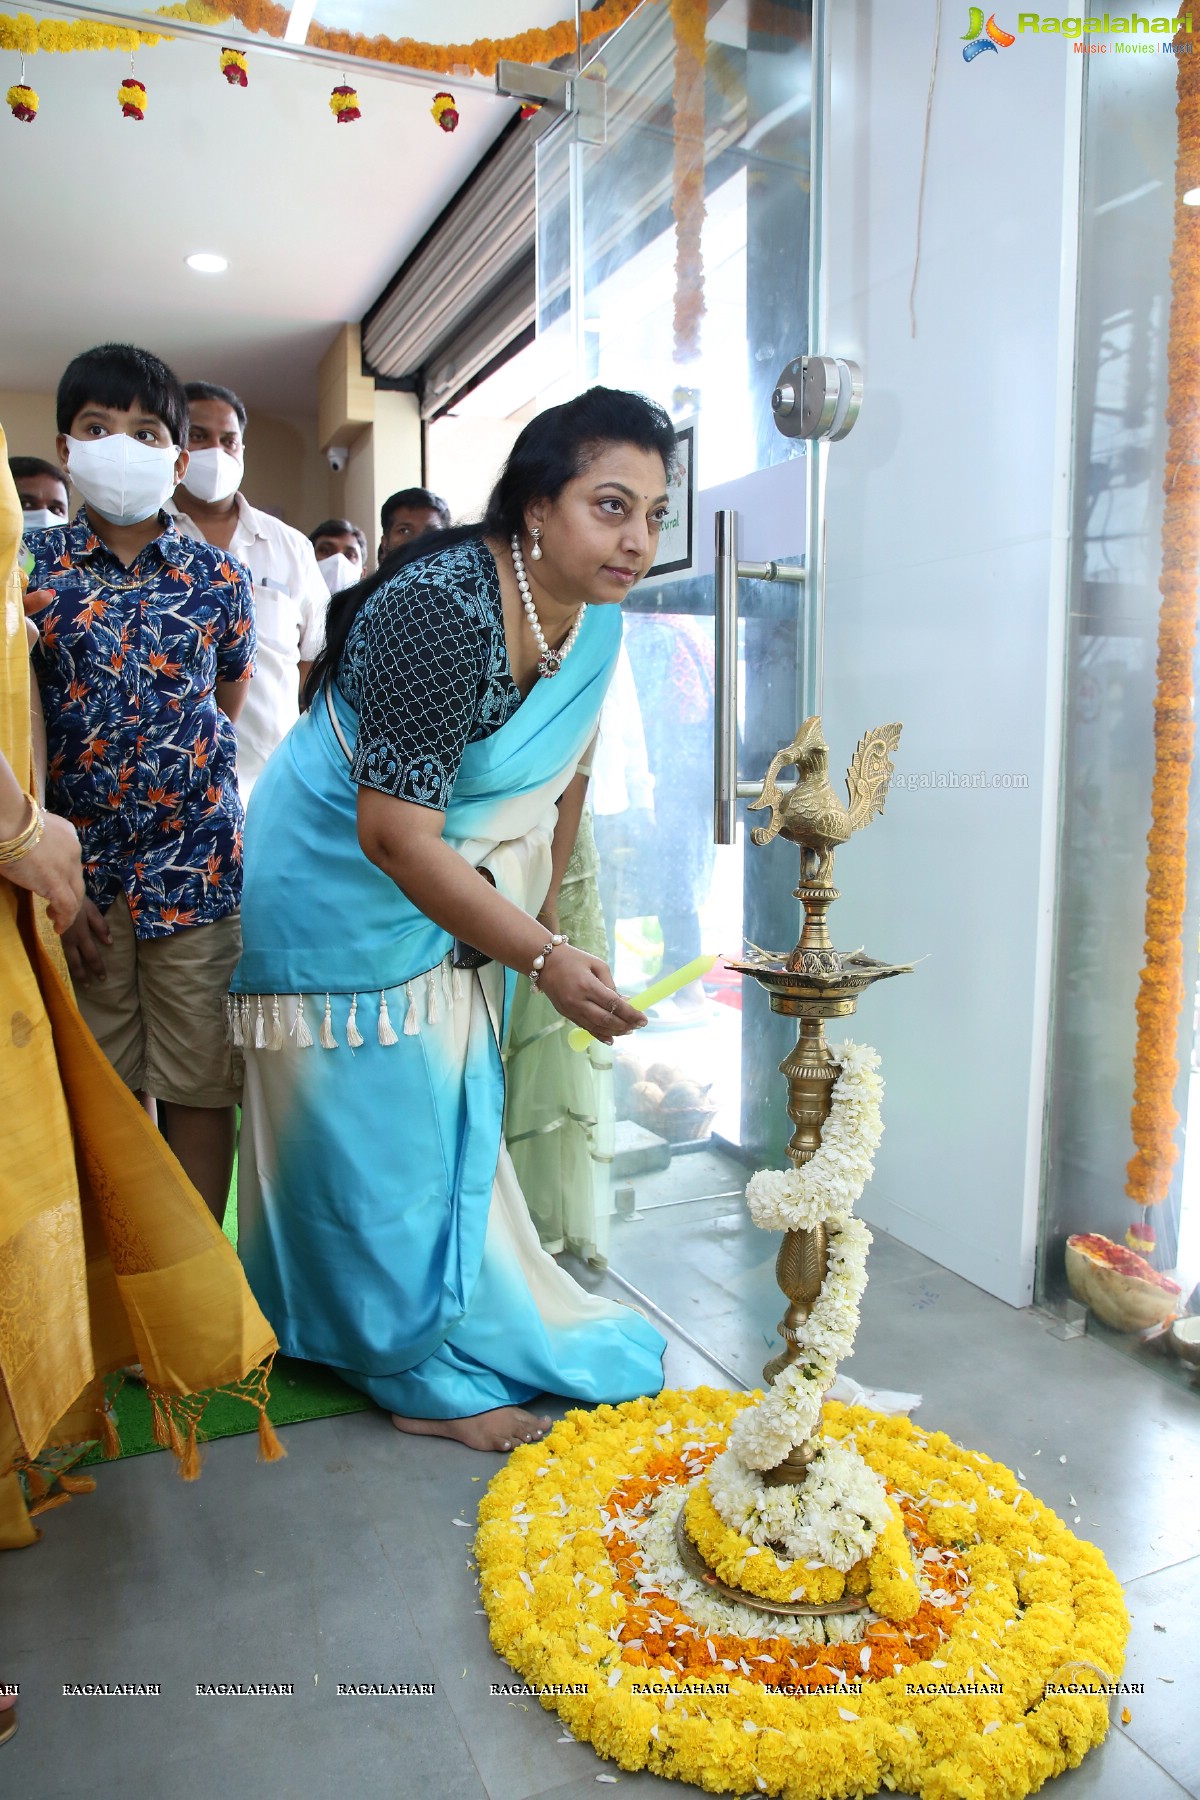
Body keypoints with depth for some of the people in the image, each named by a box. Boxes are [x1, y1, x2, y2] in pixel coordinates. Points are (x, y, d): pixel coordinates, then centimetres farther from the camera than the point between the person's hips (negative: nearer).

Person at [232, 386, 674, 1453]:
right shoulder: (445, 610, -31)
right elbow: (395, 837, -31)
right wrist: (544, 959, -29)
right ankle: (430, 1371, 19)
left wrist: (534, 916, 14)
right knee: (380, 1116, 2)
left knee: (459, 1108, 17)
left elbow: (562, 773, 9)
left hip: (454, 893, 8)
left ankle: (473, 1313, 36)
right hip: (344, 882, -7)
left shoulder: (595, 618, -5)